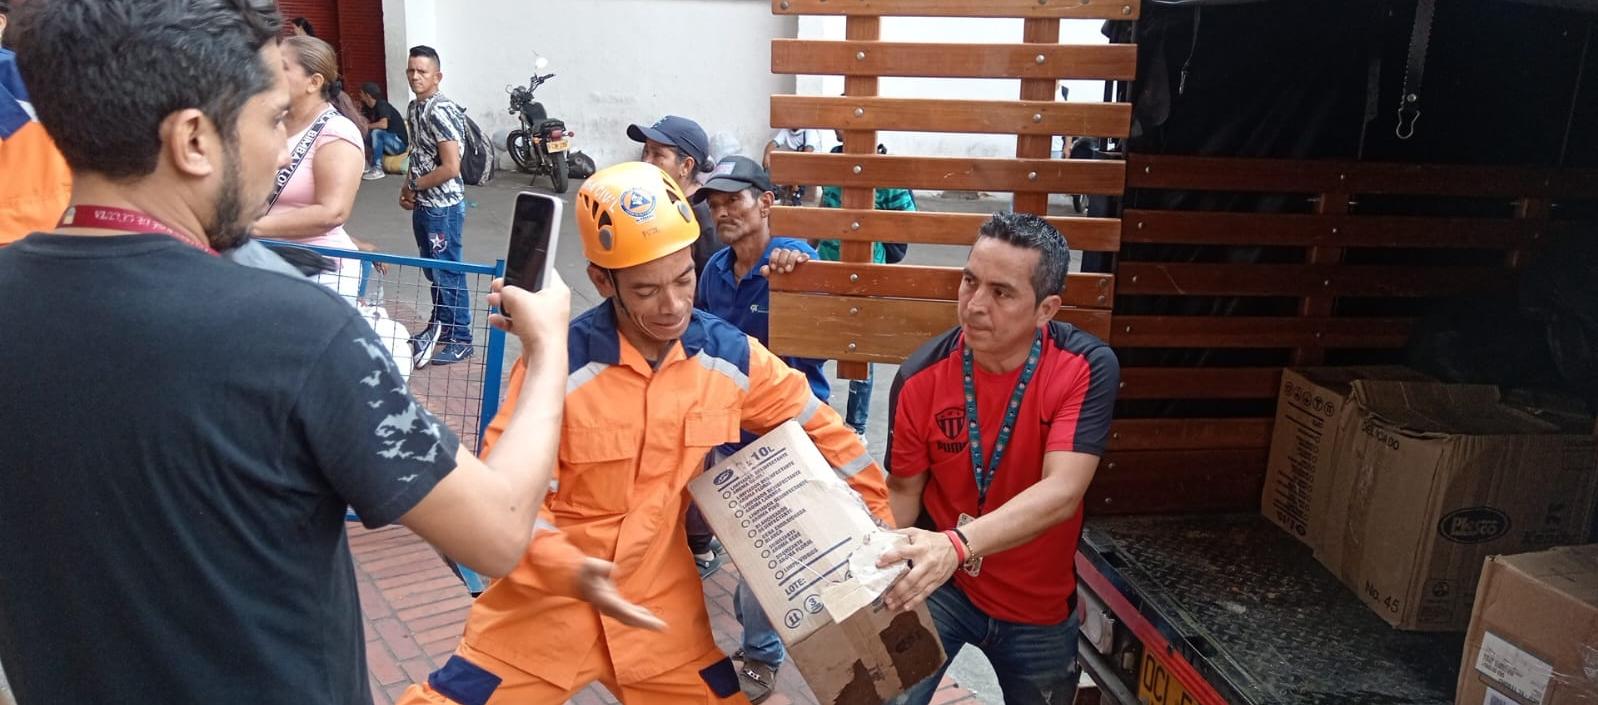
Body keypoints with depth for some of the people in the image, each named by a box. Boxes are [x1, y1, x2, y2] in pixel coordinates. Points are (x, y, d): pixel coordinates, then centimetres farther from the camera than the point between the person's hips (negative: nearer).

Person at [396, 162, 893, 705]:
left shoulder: (730, 355, -8)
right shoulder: (558, 364, -19)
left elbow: (820, 429, 4)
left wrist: (881, 522, 7)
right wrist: (571, 571, -31)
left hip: (662, 605, 3)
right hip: (550, 604, -2)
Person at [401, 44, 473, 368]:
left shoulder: (441, 112, -20)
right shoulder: (414, 107, 9)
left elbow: (450, 167, -24)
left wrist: (414, 186, -12)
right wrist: (408, 187, 5)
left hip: (443, 206, -9)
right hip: (424, 205, 9)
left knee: (448, 272, 0)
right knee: (432, 270, 18)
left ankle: (460, 338, 10)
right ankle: (438, 326, 33)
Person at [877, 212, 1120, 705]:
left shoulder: (1086, 368, -22)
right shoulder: (921, 376, -17)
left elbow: (1061, 492, -32)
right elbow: (903, 490, -7)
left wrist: (957, 544, -45)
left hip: (1041, 605, 1)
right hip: (938, 588, -1)